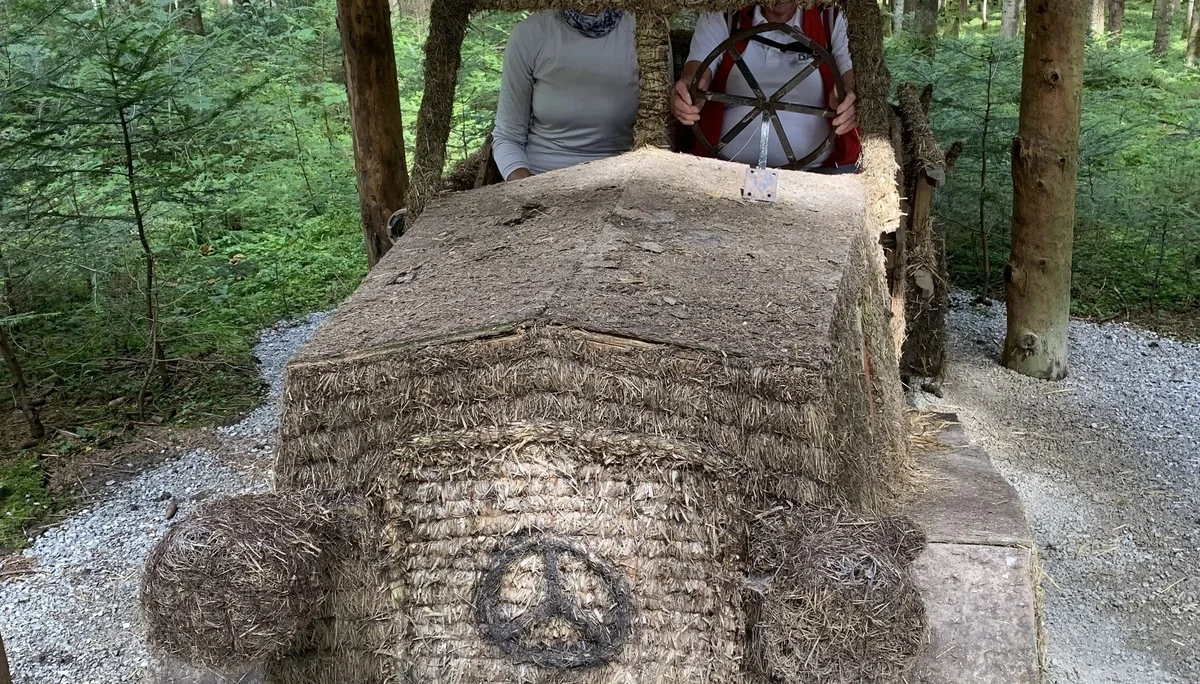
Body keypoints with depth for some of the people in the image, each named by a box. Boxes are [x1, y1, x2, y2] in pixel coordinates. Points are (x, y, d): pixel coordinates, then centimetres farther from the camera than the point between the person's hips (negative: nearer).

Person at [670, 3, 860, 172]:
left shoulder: (833, 22, 14)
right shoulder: (719, 21, 14)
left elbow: (850, 83, 1)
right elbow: (697, 71, -2)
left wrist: (848, 108, -26)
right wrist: (687, 97, -28)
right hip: (731, 165, 1)